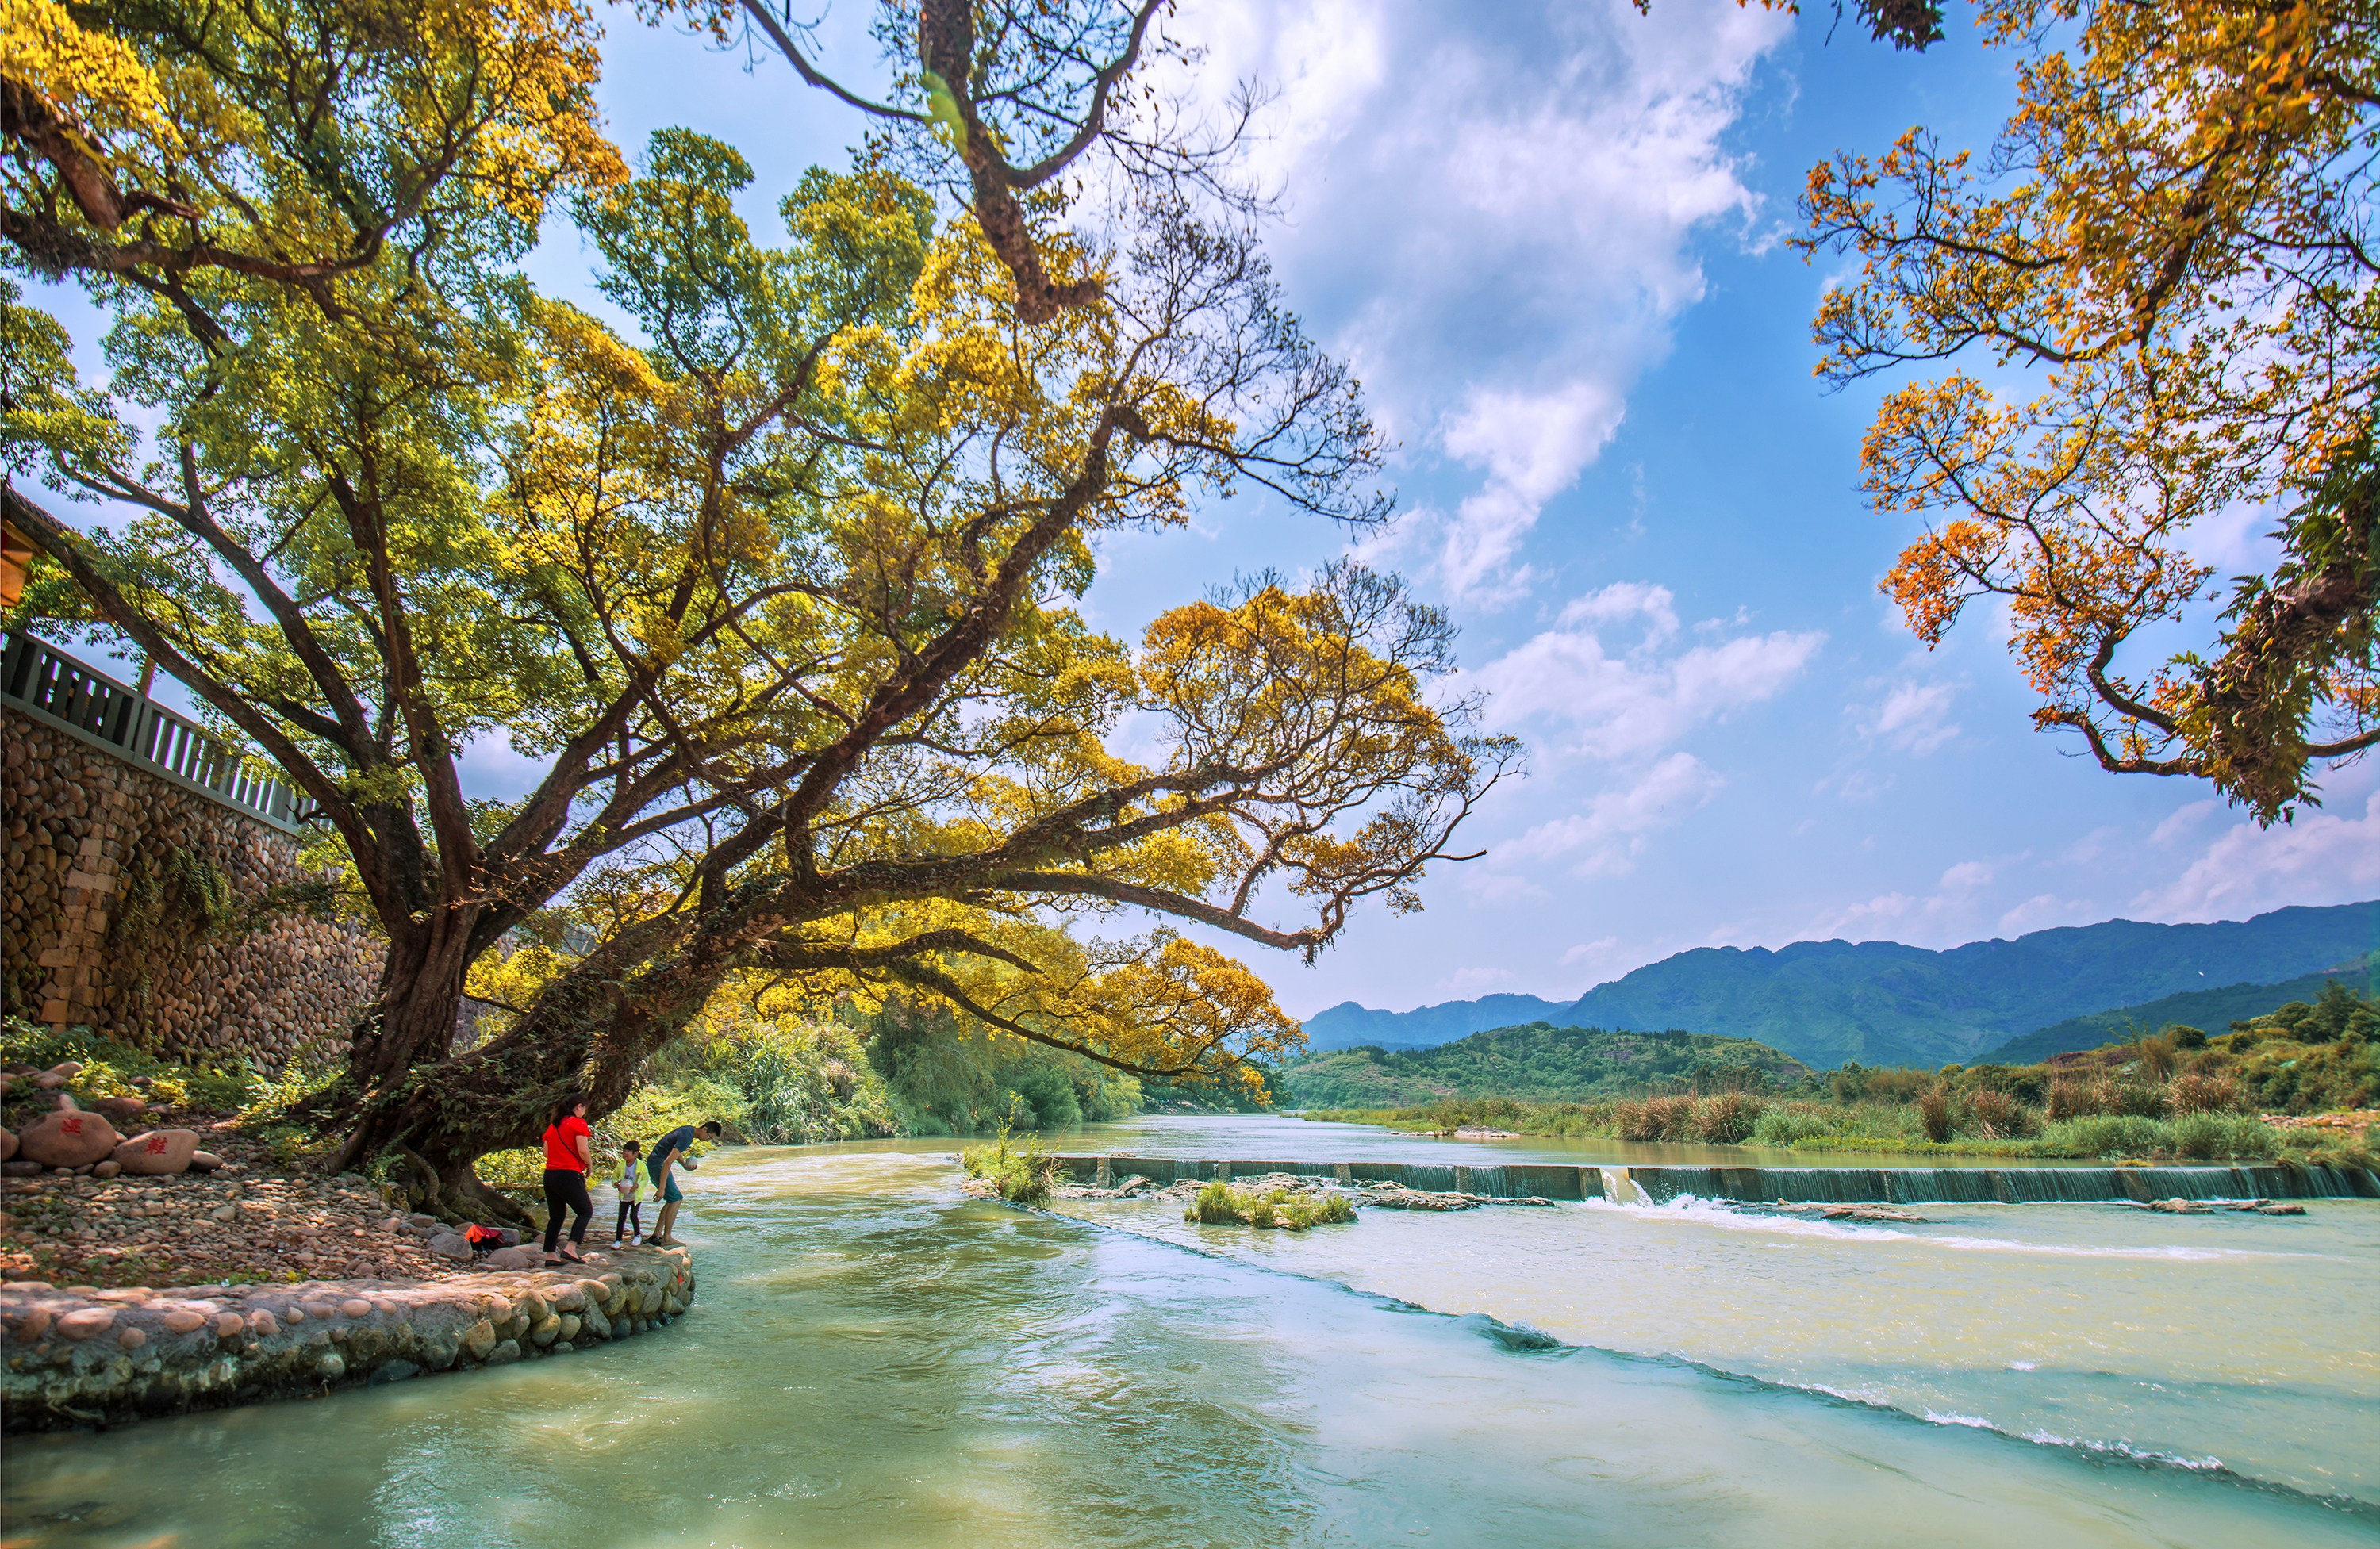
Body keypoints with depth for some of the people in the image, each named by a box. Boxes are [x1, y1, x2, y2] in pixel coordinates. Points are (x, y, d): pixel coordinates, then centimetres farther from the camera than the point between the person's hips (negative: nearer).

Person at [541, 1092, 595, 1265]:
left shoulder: (553, 1125, 15)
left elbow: (546, 1152, 15)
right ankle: (570, 1249, -11)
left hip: (550, 1173, 7)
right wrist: (590, 1164, 2)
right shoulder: (578, 1123, -7)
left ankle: (550, 1255, 12)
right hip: (569, 1174, -7)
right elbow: (583, 1151, -15)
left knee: (555, 1216, 14)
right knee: (585, 1211, 3)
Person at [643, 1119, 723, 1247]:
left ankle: (657, 1234, 13)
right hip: (657, 1164, -10)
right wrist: (661, 1189, -29)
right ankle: (667, 1239, -6)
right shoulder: (686, 1137, -24)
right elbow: (668, 1162, -29)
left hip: (656, 1163, 10)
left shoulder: (689, 1130, 6)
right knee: (675, 1199, -9)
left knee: (673, 1200, 11)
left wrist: (685, 1165, 3)